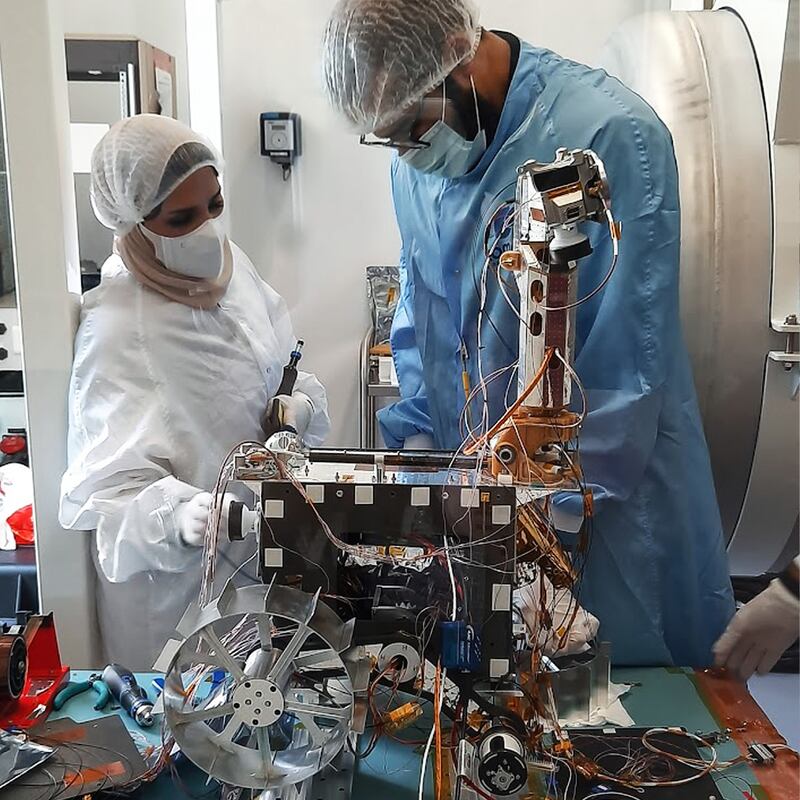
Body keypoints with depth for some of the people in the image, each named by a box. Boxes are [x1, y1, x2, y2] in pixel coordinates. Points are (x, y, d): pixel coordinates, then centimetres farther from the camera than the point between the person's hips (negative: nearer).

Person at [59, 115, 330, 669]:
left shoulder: (226, 262, -4)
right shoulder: (119, 331, -26)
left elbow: (284, 368, 9)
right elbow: (113, 488, -29)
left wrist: (300, 404, -12)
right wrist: (178, 518, -48)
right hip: (180, 578, -6)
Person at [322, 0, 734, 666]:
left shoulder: (611, 135, -19)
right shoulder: (421, 153, 2)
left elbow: (627, 361, -19)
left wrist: (560, 506, -17)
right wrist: (416, 436, 3)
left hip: (613, 487, -5)